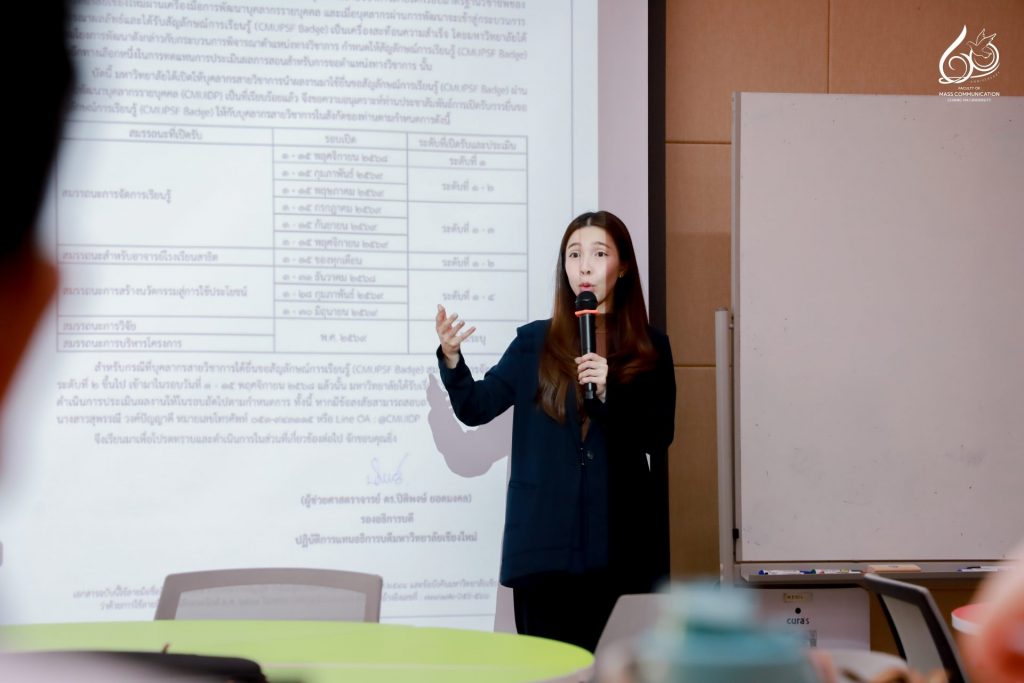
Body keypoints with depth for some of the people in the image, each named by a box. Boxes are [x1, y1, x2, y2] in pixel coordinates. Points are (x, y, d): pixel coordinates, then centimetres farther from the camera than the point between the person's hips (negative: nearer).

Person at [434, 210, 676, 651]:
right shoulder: (535, 342, 6)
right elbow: (475, 409, 0)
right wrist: (451, 357, -18)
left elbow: (659, 435, -1)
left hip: (616, 537, 0)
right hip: (544, 538, 0)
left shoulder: (649, 349, 5)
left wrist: (610, 392, -16)